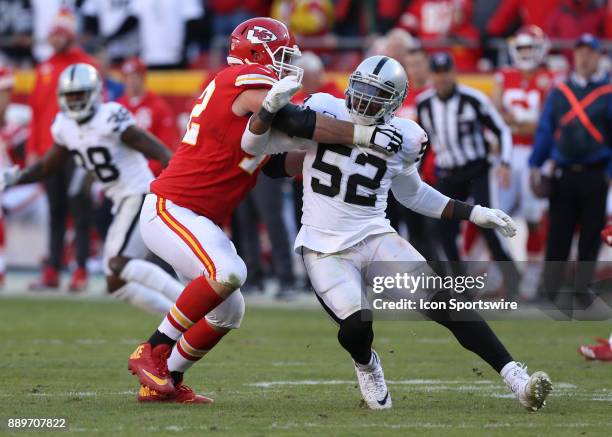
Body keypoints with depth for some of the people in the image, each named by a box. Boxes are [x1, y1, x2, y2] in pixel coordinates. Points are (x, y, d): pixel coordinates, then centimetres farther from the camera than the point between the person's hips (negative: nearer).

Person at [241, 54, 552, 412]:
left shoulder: (404, 139, 1)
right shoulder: (325, 113, -7)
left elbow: (412, 193, 21)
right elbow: (254, 145, -5)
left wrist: (474, 213, 16)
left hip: (375, 238, 2)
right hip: (325, 250, -2)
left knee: (445, 303, -16)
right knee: (356, 326, -26)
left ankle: (518, 380, -16)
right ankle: (366, 365, 13)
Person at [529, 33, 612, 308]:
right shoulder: (560, 91, 9)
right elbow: (545, 130, 10)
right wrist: (536, 166, 4)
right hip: (563, 174, 2)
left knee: (590, 238, 2)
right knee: (557, 236, 3)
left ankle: (580, 292, 12)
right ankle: (547, 292, 6)